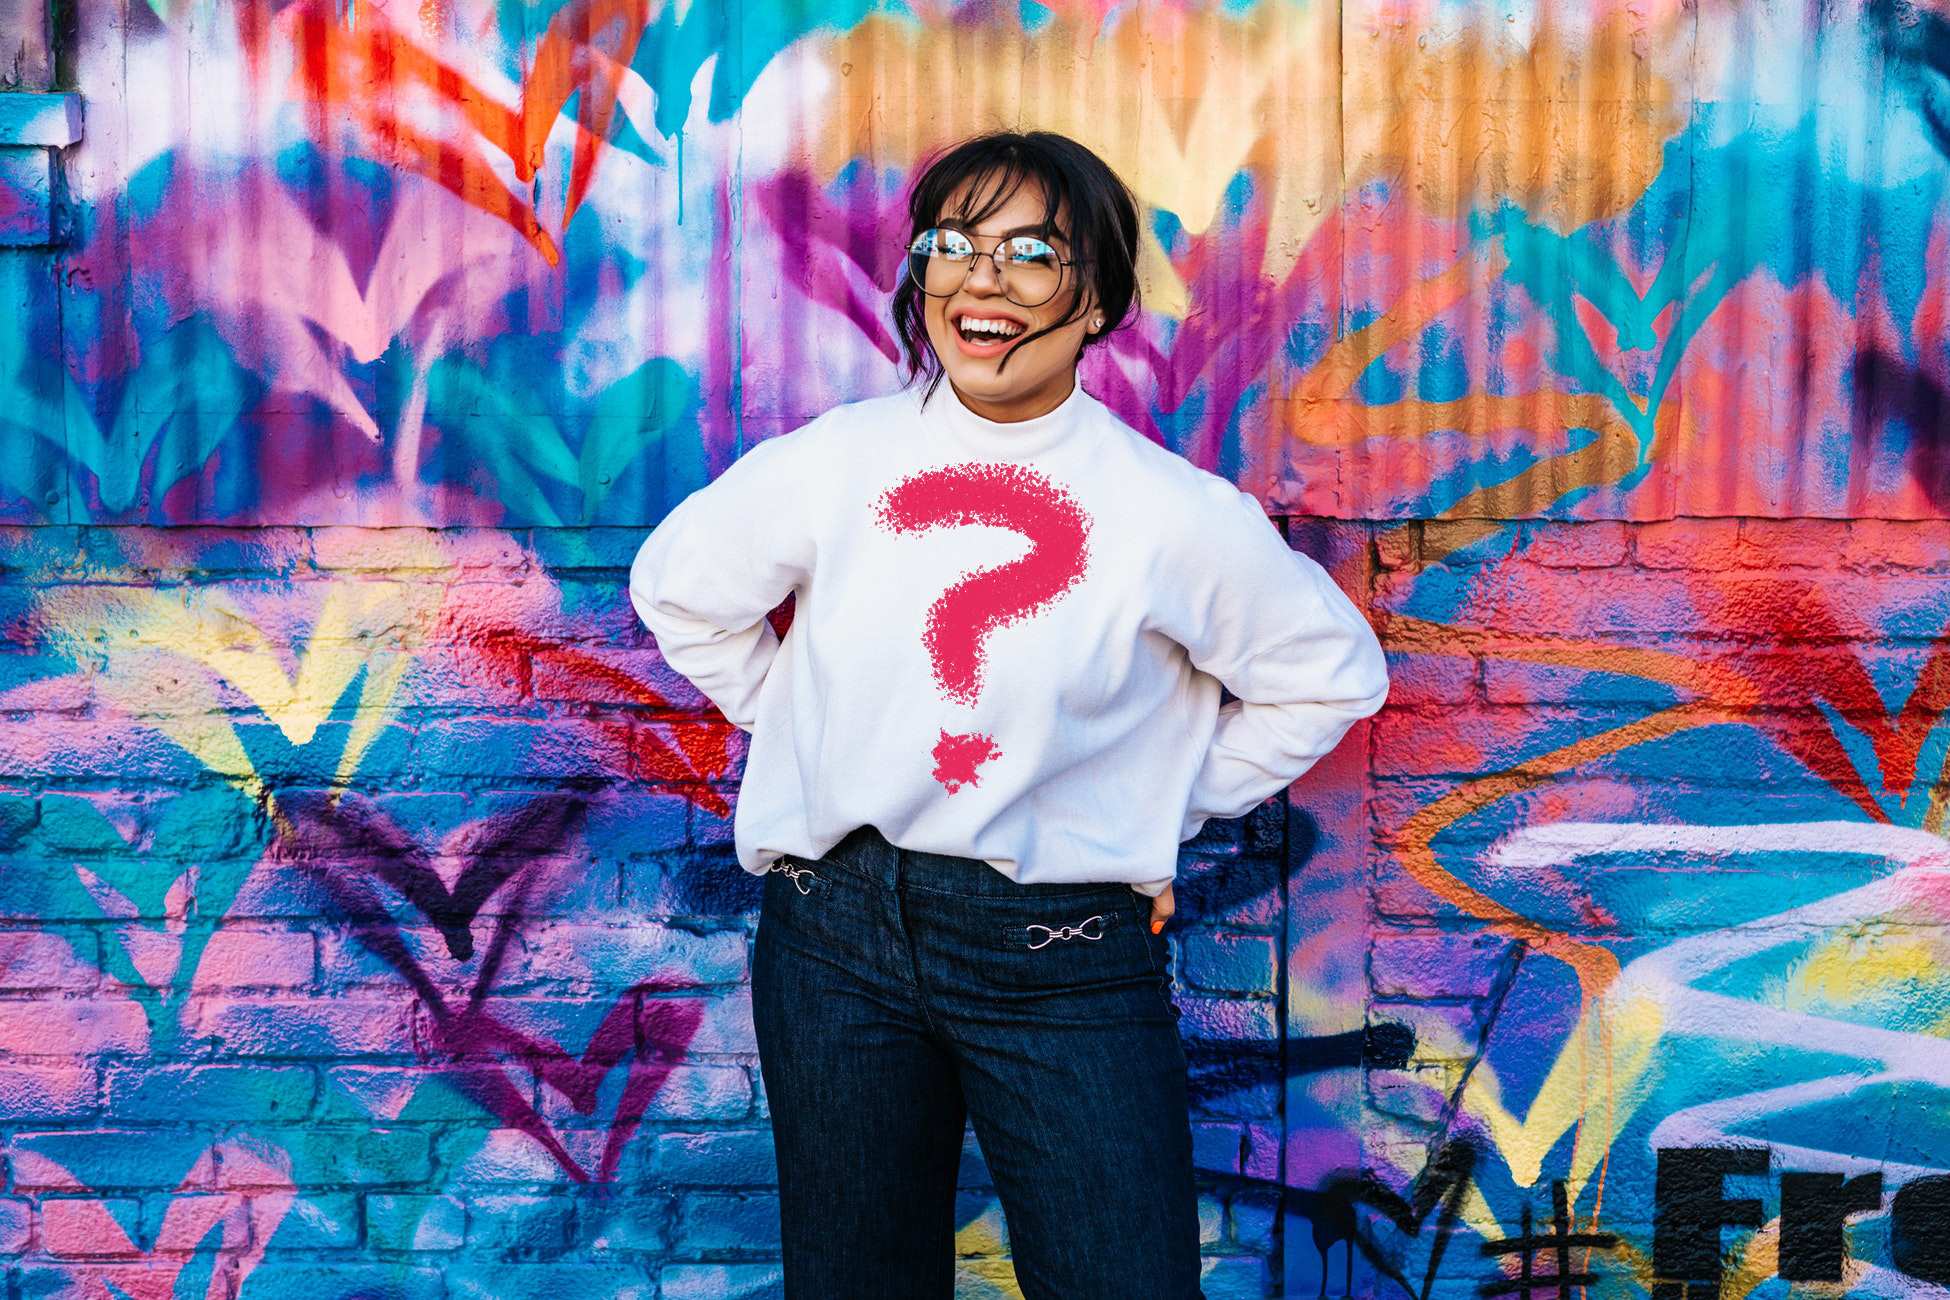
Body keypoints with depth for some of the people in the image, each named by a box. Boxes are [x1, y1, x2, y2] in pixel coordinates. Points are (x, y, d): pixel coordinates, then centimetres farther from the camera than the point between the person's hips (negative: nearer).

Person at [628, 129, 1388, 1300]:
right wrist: (800, 723, 9)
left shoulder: (1176, 514, -8)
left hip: (1063, 955, -2)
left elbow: (1330, 674, 6)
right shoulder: (831, 463, -2)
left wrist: (1171, 803, 4)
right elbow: (680, 590, 15)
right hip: (838, 930, 2)